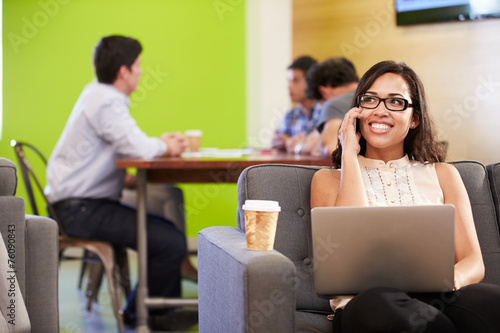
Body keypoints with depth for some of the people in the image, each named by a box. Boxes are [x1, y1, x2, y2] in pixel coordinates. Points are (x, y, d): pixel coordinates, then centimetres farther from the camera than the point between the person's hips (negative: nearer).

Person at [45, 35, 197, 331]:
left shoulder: (98, 95, 16)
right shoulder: (107, 102, -17)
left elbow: (128, 145, 21)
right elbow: (138, 147, -28)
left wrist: (162, 144, 4)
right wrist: (165, 147, -5)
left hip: (79, 204, 11)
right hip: (81, 209, -11)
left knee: (168, 231, 16)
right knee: (172, 243, -16)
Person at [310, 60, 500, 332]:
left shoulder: (442, 175, 23)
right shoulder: (328, 180, 18)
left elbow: (473, 262, 12)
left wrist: (451, 279, -13)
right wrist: (349, 155, 4)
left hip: (440, 300, 0)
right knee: (376, 305, -39)